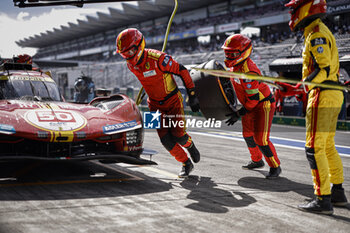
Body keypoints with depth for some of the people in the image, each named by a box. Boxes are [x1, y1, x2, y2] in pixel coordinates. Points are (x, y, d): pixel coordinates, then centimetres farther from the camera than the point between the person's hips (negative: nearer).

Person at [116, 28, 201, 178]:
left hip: (173, 100, -5)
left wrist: (192, 95, -15)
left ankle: (190, 144, 27)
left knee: (177, 135, -10)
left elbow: (182, 71, -19)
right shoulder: (131, 64, -7)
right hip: (155, 104, 5)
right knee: (165, 139, -6)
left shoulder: (158, 58, -28)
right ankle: (186, 164, 13)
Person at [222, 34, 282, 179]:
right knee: (248, 135, 20)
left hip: (263, 105, -10)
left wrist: (238, 114, -25)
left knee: (260, 139, -13)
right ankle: (257, 161, 40)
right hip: (250, 105, 10)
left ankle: (275, 167, 4)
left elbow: (253, 98, -29)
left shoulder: (248, 71, -31)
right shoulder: (236, 65, -1)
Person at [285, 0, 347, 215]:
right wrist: (306, 87, 19)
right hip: (334, 95, 10)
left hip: (323, 96, -10)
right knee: (328, 146, 16)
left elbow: (324, 69, -22)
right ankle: (338, 193, 23)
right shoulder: (322, 32, 20)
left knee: (314, 148, -9)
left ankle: (323, 200, -8)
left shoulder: (316, 35, -12)